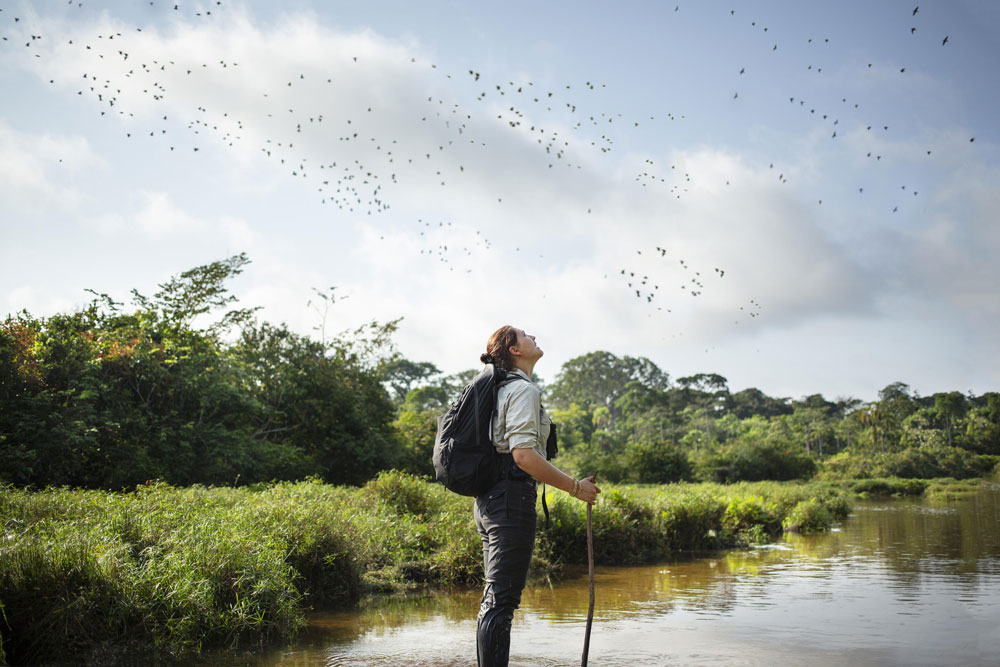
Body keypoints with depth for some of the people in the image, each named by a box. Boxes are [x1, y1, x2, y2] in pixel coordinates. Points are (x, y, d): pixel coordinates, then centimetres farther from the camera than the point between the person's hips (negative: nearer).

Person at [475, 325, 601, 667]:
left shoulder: (501, 390, 20)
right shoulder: (523, 390, -10)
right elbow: (523, 455, -21)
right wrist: (575, 487, -14)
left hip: (489, 498, 10)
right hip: (512, 497, -10)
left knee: (494, 597, 13)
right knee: (502, 600, -9)